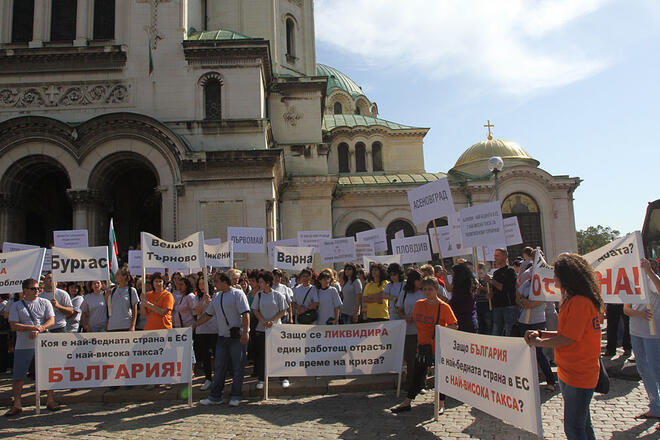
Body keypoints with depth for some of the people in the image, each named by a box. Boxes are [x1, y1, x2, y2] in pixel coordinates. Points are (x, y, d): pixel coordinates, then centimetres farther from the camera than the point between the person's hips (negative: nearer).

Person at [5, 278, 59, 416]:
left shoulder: (45, 303, 8)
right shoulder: (16, 306, 5)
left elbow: (51, 321, 0)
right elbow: (14, 326, -4)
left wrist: (38, 330, -16)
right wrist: (33, 327, -16)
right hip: (23, 346, 0)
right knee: (18, 376, 3)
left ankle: (51, 400, 14)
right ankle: (17, 404, 16)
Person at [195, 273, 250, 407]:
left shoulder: (237, 294, -7)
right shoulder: (217, 297, 15)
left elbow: (245, 314, -14)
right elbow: (207, 314, 23)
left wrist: (245, 332, -20)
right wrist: (193, 326, 21)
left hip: (237, 336, -7)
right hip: (222, 336, 7)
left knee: (238, 367, 2)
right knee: (219, 367, 10)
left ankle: (235, 396, 12)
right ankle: (215, 396, 19)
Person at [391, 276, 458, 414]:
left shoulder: (444, 307, -11)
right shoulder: (419, 304, 3)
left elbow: (454, 325, -7)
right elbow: (415, 320, 18)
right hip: (423, 345, 4)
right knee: (418, 373, 9)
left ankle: (441, 404, 19)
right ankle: (407, 402, 15)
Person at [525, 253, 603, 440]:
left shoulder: (579, 302, -21)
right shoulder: (573, 300, 11)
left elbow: (567, 339, -22)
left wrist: (539, 342, -9)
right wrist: (540, 333, 4)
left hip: (579, 376, -10)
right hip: (569, 373, 10)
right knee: (582, 425, 21)